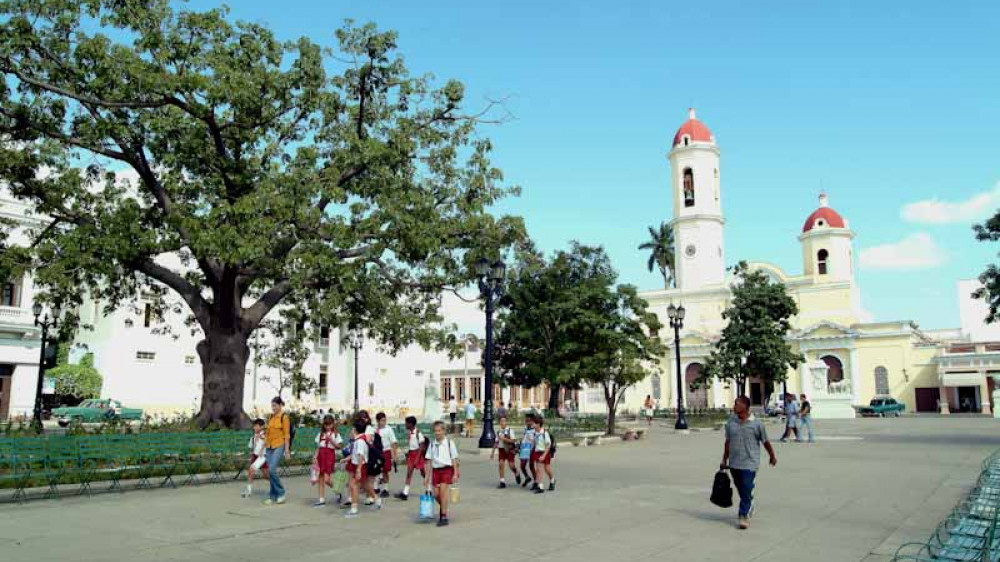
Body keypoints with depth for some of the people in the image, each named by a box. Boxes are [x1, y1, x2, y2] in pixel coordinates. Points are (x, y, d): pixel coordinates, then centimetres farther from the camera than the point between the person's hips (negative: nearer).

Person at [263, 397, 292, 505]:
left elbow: (287, 435, -8)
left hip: (279, 446, -7)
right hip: (270, 447, 7)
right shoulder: (271, 417, 13)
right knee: (270, 471, 5)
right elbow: (268, 433, 18)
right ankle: (273, 497, 13)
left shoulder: (284, 417, -6)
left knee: (272, 470, -17)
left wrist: (287, 450, -12)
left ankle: (281, 492, 0)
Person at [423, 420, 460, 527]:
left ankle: (444, 517, -3)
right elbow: (429, 461, 9)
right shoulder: (432, 444, 6)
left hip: (447, 469, -4)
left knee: (443, 492, -11)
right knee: (436, 494, 3)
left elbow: (454, 459, -1)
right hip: (435, 470, 4)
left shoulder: (449, 443, -4)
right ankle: (443, 509, 32)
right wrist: (427, 476, 7)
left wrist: (455, 474, -6)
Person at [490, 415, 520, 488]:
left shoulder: (510, 430, -8)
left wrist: (503, 438, -22)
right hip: (502, 449, 4)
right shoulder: (498, 431, 7)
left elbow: (513, 440, -15)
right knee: (501, 464, -7)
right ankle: (502, 482, 0)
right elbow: (496, 442, 15)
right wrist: (493, 452, 14)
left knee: (511, 465, -4)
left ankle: (517, 475, 30)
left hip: (510, 450, -4)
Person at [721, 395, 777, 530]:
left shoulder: (756, 423, -9)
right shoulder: (731, 422, 2)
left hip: (749, 463, -4)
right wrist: (724, 460, 11)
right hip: (734, 463, 4)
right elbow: (728, 442, 10)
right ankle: (749, 506, 39)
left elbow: (765, 442, 2)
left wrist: (772, 457, 12)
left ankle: (744, 515, 2)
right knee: (741, 489, 16)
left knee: (746, 489, -7)